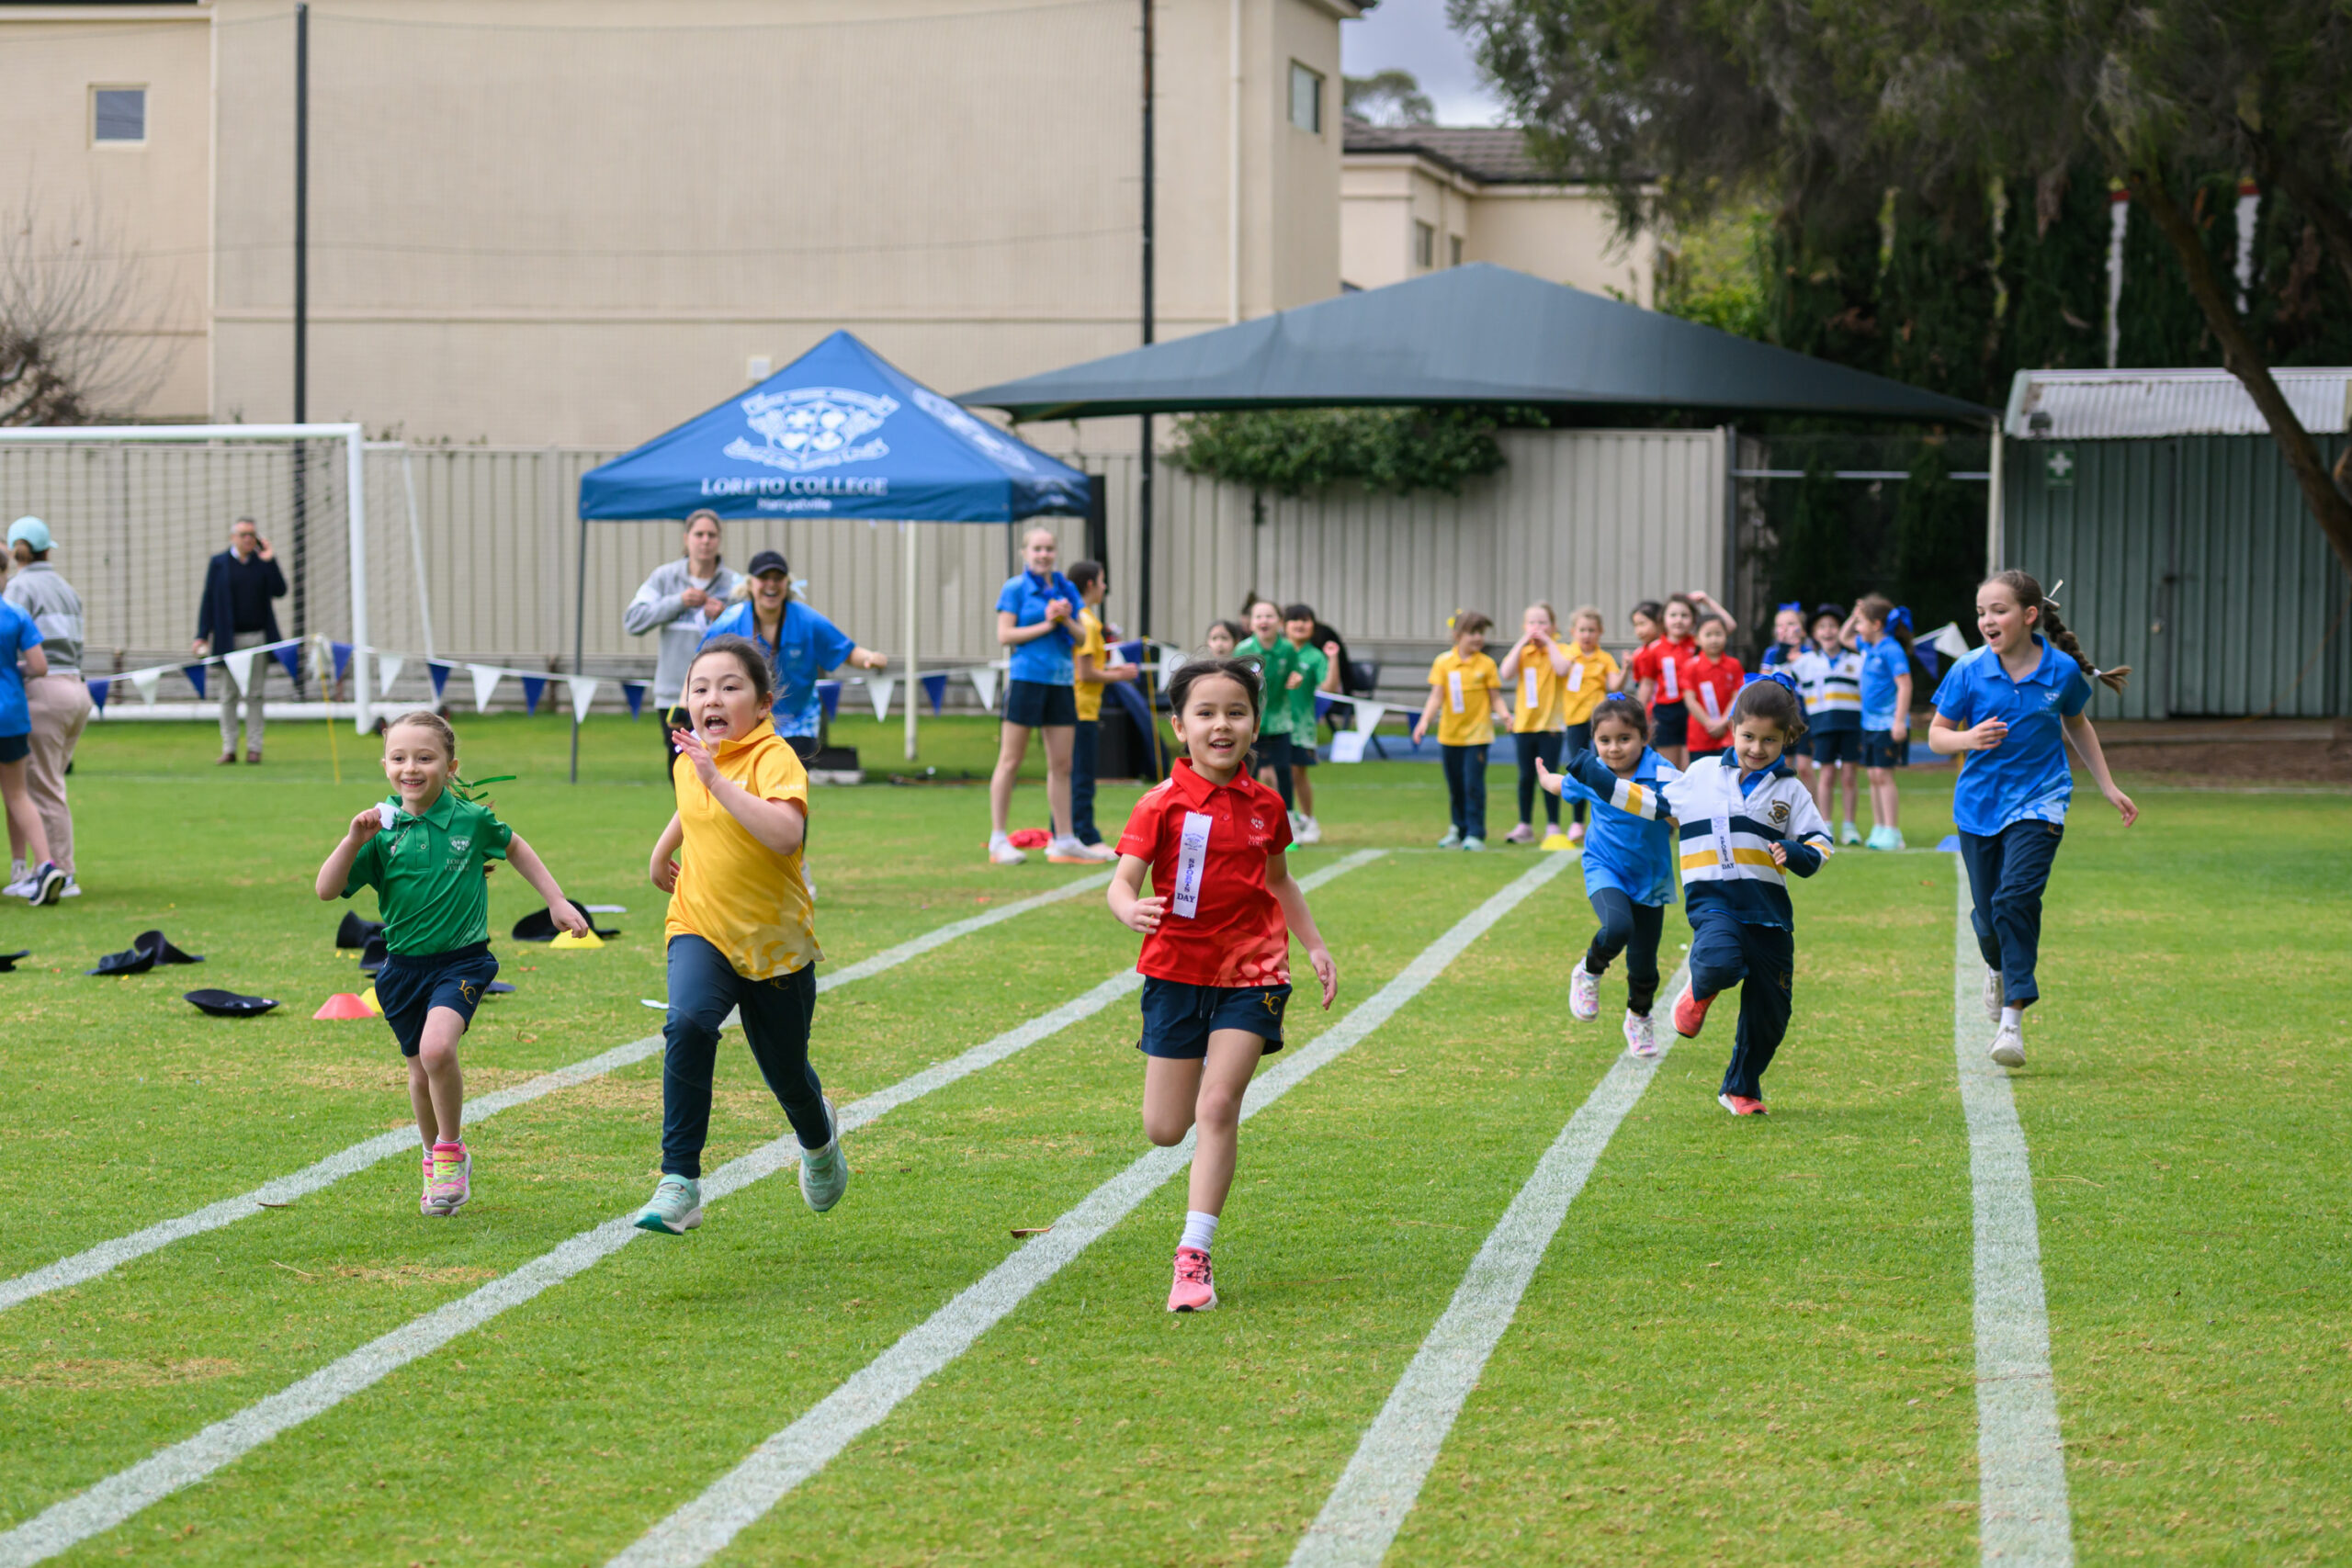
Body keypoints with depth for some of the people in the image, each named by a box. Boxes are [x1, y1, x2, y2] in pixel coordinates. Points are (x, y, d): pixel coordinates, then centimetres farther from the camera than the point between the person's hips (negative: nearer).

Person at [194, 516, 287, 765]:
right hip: (229, 639, -1)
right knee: (229, 694, 1)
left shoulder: (262, 562, 9)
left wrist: (269, 562, -8)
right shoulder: (219, 563, 4)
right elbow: (208, 601, 1)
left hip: (258, 637, 1)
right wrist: (202, 636, -6)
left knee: (255, 694, 3)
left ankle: (254, 747, 7)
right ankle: (229, 748, 5)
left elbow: (279, 591, -1)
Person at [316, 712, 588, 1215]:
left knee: (437, 1049, -26)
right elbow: (327, 890, -9)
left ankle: (451, 1150, -4)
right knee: (420, 1071, 14)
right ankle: (436, 1165, 39)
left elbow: (515, 848, 15)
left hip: (462, 960, -3)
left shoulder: (472, 819, -7)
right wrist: (353, 840, -22)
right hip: (404, 965, 3)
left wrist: (556, 901, 17)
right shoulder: (382, 830, -5)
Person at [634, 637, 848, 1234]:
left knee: (787, 1075, 13)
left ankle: (818, 1136, 52)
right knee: (687, 1024, -28)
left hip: (776, 940, -3)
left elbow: (786, 834, -38)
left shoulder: (775, 759, -19)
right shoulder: (691, 759, 2)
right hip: (701, 928, 3)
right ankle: (679, 1183, -28)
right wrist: (662, 851, 30)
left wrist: (717, 780, -39)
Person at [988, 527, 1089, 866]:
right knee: (1011, 761, -2)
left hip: (1061, 682, 5)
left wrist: (1067, 621, -6)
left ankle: (1063, 840, 11)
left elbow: (1080, 638, 14)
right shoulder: (1015, 588, -1)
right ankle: (998, 840, 2)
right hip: (1026, 679, -5)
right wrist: (1046, 624, -13)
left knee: (1061, 764, 6)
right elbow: (1004, 635, -8)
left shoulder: (1066, 589, 13)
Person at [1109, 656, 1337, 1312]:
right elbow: (1123, 882, -17)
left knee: (1217, 1108, -16)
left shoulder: (1264, 805, 2)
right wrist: (1131, 910, -39)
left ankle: (1194, 1256, -13)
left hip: (1250, 972, 1)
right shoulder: (1163, 804, -10)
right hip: (1176, 970, -1)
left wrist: (1315, 945, 16)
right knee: (1164, 1130, 6)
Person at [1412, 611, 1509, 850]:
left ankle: (1475, 834, -4)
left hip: (1477, 734, -3)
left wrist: (1504, 713, -21)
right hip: (1450, 734, 3)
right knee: (1455, 786, 12)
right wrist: (1424, 721, -15)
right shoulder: (1444, 662, 0)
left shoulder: (1486, 664, -3)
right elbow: (1436, 697, -2)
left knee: (1473, 784, -9)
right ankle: (1459, 830, 26)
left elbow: (1495, 698, -1)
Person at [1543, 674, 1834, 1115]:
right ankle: (1700, 992, 2)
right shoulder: (1703, 774, 10)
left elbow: (1819, 841, 12)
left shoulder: (1790, 792, 9)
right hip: (1712, 897, -2)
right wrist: (1600, 781, 20)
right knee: (1721, 960, -35)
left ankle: (1741, 1088, 25)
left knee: (1768, 1011, 4)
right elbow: (1658, 804, 22)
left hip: (1768, 906, 2)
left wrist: (1799, 855, -11)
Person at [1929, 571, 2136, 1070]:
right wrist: (1968, 738, -22)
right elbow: (1936, 734, 0)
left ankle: (2013, 1019, -18)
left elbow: (2077, 726, 15)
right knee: (1987, 912, 7)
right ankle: (1997, 968, 45)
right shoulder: (1969, 672, -8)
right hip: (1979, 804, 2)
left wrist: (2109, 788, 19)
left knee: (2016, 895, -21)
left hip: (2038, 800, -2)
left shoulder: (2062, 671, -5)